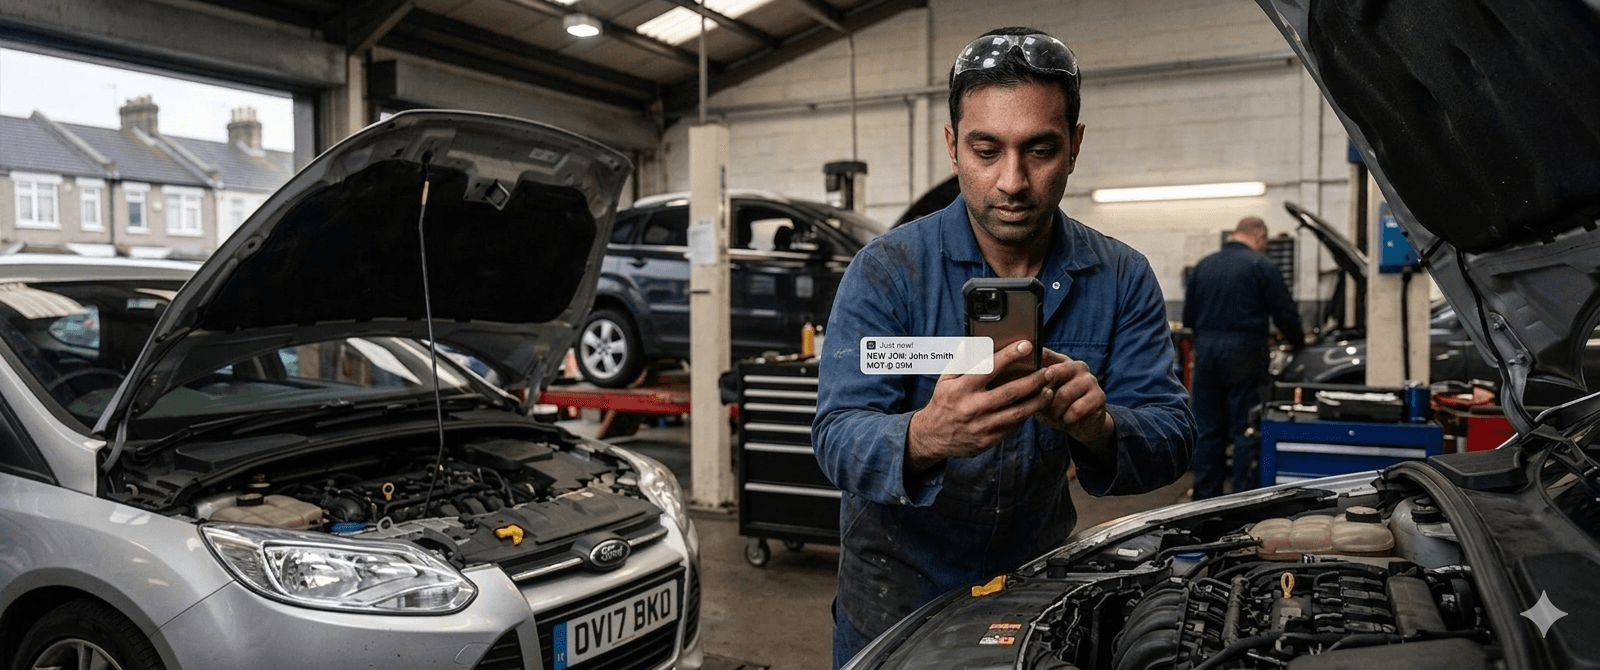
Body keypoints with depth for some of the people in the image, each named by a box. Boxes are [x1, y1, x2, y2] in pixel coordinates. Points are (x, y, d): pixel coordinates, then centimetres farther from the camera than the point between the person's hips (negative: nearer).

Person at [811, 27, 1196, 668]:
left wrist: (1101, 429, -38)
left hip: (1039, 591, 3)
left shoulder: (1122, 279, -8)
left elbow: (1172, 436, -14)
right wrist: (925, 438, -48)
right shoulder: (887, 271, -17)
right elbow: (838, 435, -25)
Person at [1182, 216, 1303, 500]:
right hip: (1242, 352, -5)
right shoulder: (1262, 266, -4)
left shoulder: (1202, 266, 11)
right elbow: (1284, 313, -1)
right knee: (1245, 428, 2)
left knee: (1208, 428, 10)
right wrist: (1298, 341, 17)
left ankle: (1206, 497, 13)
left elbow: (1189, 316, 13)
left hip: (1205, 350, 5)